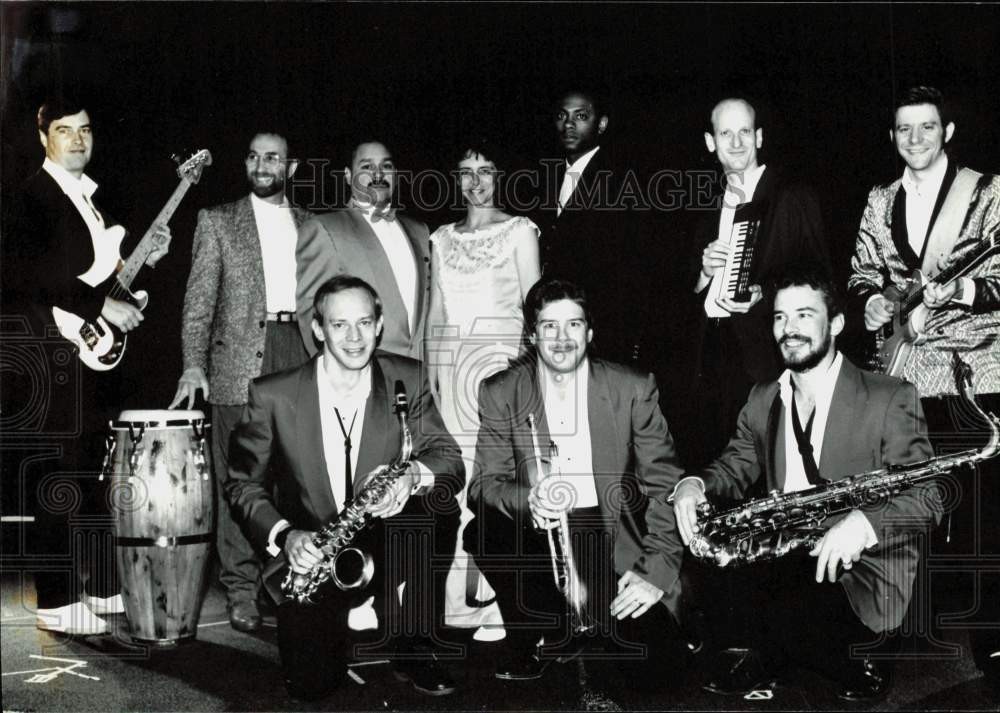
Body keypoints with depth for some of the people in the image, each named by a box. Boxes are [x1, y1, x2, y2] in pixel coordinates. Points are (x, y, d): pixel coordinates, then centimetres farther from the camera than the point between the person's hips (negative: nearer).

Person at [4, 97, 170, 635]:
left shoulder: (93, 199, 18)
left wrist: (146, 259, 4)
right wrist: (101, 304, -21)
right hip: (59, 356, -8)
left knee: (100, 476, 13)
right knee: (62, 483, -4)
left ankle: (104, 588, 22)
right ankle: (56, 602, 4)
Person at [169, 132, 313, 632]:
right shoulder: (218, 221, 9)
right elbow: (200, 299, 3)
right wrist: (194, 364, -8)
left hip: (301, 352, 2)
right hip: (240, 361, -2)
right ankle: (242, 590, 3)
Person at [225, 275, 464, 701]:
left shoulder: (408, 381, -5)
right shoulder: (273, 396, -9)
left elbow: (451, 461, -10)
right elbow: (243, 482, -2)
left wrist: (413, 474, -34)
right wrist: (284, 535, -21)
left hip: (385, 553, 1)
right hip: (308, 556, -1)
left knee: (422, 501, -30)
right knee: (311, 684, -18)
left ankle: (412, 648, -10)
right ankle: (346, 630, 18)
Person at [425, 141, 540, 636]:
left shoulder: (519, 230, 6)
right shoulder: (442, 238, 17)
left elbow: (534, 303, 1)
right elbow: (435, 307, 17)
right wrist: (429, 368, 9)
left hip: (499, 353, -4)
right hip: (448, 355, 4)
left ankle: (498, 598, -7)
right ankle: (459, 597, 4)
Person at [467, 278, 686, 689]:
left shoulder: (633, 389, 0)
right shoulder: (500, 394, 2)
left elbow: (664, 485, -2)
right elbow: (484, 484, -3)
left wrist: (657, 571, -15)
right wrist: (528, 500, -26)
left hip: (613, 539, -1)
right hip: (536, 536, 1)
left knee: (643, 645, -23)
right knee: (484, 531, -30)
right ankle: (546, 638, -7)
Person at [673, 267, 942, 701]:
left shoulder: (890, 399, -7)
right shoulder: (762, 400, 12)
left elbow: (925, 497, -12)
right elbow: (735, 467, 11)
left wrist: (863, 523, -32)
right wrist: (695, 485, -14)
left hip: (859, 568, -6)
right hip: (779, 558, 6)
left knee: (781, 617, -33)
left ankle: (766, 659, 3)